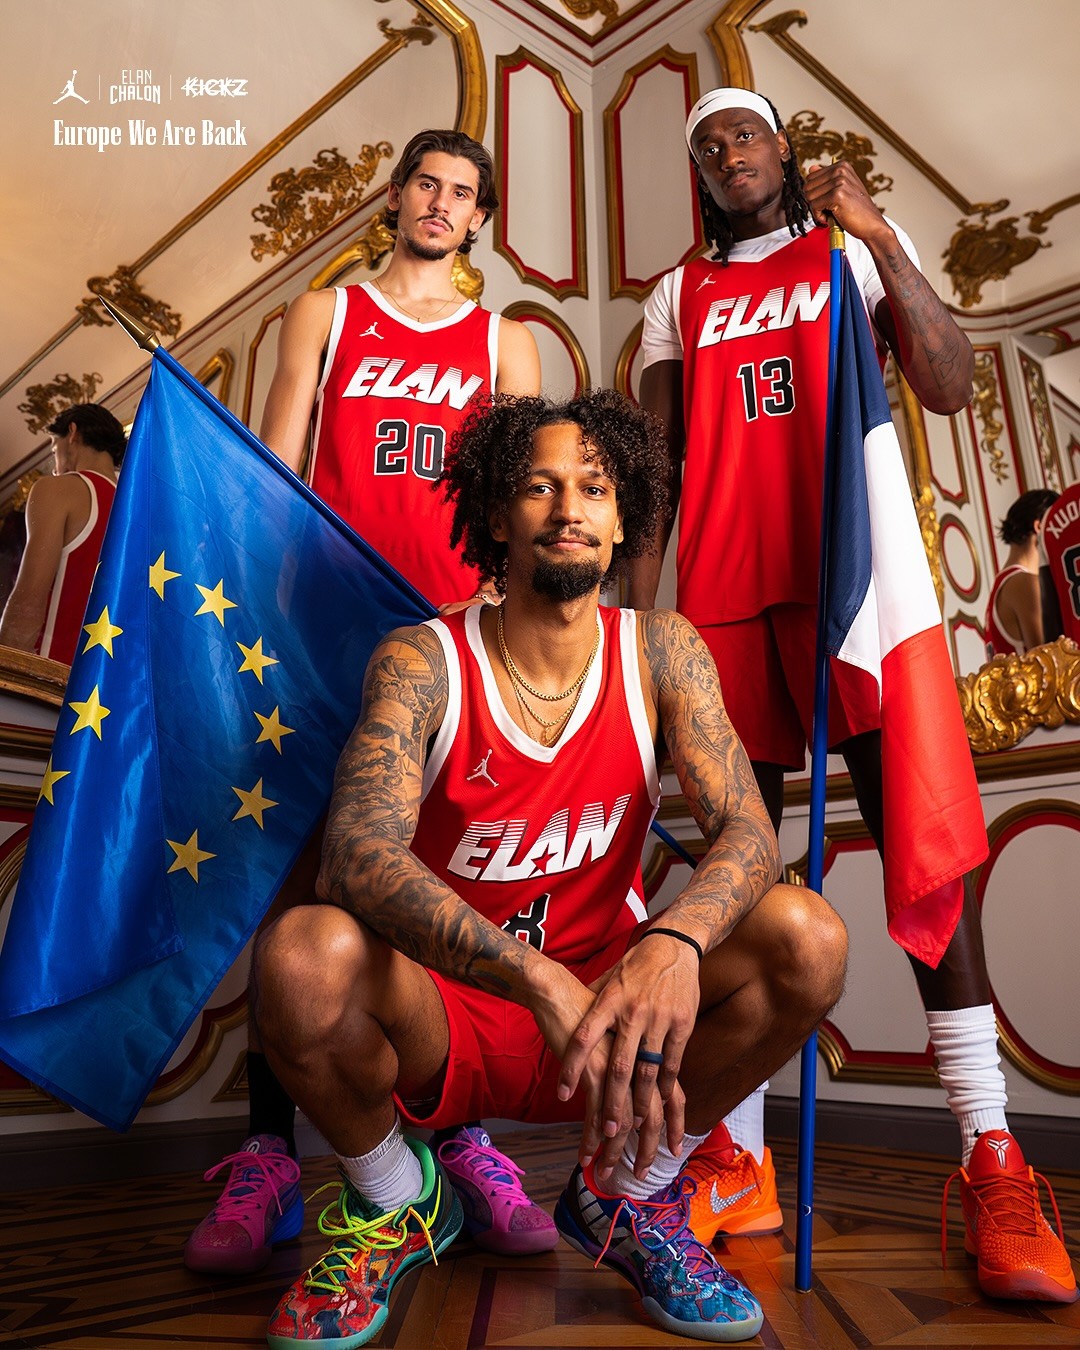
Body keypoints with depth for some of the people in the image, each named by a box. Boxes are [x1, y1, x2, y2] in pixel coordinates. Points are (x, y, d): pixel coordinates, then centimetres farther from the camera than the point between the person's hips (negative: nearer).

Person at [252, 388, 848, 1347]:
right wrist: (540, 980, -43)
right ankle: (398, 1205, 3)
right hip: (442, 1023, -2)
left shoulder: (660, 651, -5)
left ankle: (626, 1195, 6)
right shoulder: (422, 662, -14)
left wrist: (676, 943, -38)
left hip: (607, 1000, 2)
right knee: (305, 957, -33)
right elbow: (358, 852, -29)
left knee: (807, 936, -20)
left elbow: (746, 828, -15)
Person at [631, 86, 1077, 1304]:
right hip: (725, 598, 2)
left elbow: (949, 389, 2)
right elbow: (656, 463, 12)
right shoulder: (678, 299, 21)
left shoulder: (859, 251, 17)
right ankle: (737, 1160, 7)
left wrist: (877, 236, -5)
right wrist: (635, 608, 2)